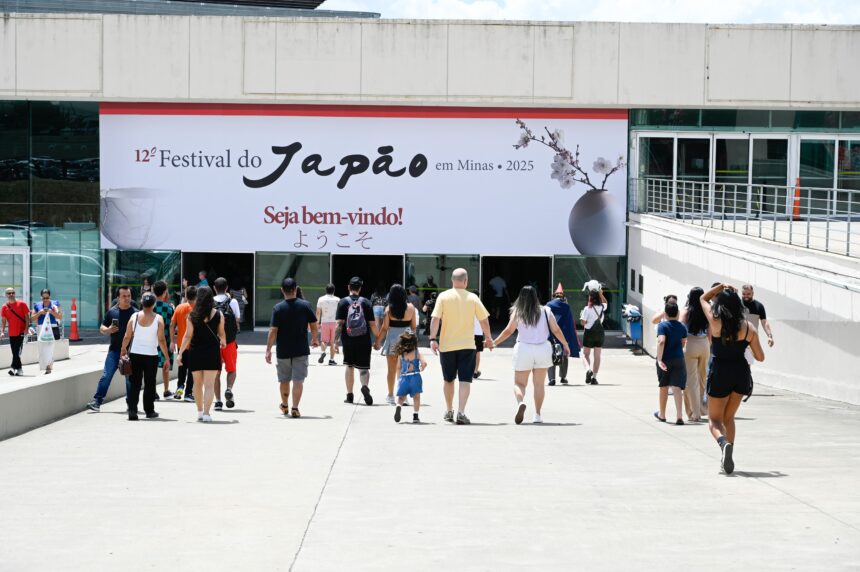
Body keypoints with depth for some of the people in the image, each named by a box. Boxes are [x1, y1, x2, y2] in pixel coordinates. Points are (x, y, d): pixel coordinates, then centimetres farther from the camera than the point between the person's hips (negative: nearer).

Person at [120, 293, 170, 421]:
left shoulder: (134, 317, -1)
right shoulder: (158, 319, -7)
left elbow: (127, 337, 3)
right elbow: (161, 340, -9)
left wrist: (123, 350, 19)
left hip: (135, 354, 1)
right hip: (151, 356, -1)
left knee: (134, 384, 5)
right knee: (149, 384, 10)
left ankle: (132, 410, -7)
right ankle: (149, 411, 17)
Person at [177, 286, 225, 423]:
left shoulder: (192, 316, -4)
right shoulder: (218, 314, -4)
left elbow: (188, 336, -6)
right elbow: (221, 333, 6)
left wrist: (180, 352, 0)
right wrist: (223, 342, 28)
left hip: (195, 352, 1)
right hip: (212, 352, -1)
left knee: (198, 383, 16)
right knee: (209, 384, -2)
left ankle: (200, 411, 26)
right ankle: (206, 413, -12)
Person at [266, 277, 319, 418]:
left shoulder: (278, 308, -7)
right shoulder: (305, 305, -5)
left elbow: (273, 331, -10)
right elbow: (314, 326, -2)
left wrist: (268, 350, -5)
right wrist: (315, 339, 17)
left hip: (283, 351, 1)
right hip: (301, 350, -1)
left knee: (284, 380, 17)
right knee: (298, 380, 1)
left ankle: (285, 406, 33)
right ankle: (295, 408, -7)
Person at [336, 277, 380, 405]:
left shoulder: (343, 302, 0)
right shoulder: (366, 303, 1)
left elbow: (339, 323, -6)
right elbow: (372, 324, -1)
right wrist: (378, 339, 9)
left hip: (348, 340, 0)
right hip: (364, 340, 0)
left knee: (349, 366, 15)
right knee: (363, 367, 3)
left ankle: (349, 395, 18)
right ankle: (365, 386, -26)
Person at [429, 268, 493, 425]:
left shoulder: (443, 296, -2)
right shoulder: (472, 298, -1)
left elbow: (435, 319, -10)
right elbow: (484, 320, 2)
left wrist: (433, 339, -10)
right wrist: (489, 338, 16)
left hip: (447, 345, 1)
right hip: (467, 345, -1)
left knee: (448, 379, 17)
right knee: (465, 380, -2)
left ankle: (449, 412, 28)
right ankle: (461, 412, -17)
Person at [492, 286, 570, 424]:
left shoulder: (517, 312, -2)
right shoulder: (545, 311, 3)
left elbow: (508, 331, -3)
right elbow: (556, 331, 5)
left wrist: (494, 343, 9)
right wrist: (566, 345, 18)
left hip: (524, 349, -2)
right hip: (543, 349, 2)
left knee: (519, 383, 5)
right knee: (539, 384, 12)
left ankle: (520, 402, -25)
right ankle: (537, 415, 12)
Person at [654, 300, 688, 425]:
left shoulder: (663, 325, -10)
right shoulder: (682, 327, 3)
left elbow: (661, 341, -23)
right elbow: (683, 343, 13)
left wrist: (659, 359, -26)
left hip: (665, 360, -2)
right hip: (678, 359, 2)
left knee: (664, 386, 14)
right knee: (677, 387, -4)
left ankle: (662, 414, 31)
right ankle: (679, 416, -18)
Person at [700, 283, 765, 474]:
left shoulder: (715, 322, -8)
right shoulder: (748, 328, -2)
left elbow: (703, 299, 10)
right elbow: (760, 357, 4)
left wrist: (721, 286, 14)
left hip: (720, 374, -3)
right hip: (741, 373, 3)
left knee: (714, 419, 9)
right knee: (728, 417, 23)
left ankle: (724, 443, -23)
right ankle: (728, 459, 18)